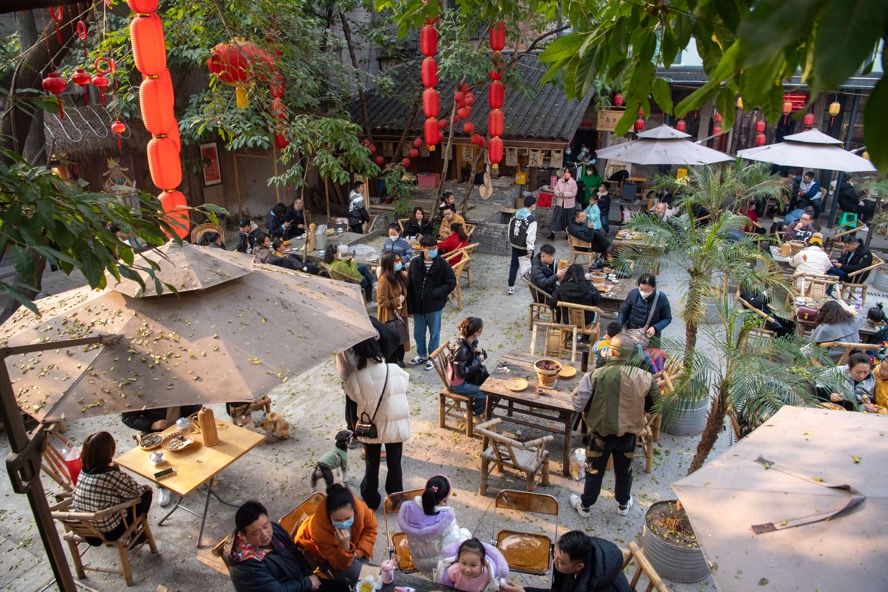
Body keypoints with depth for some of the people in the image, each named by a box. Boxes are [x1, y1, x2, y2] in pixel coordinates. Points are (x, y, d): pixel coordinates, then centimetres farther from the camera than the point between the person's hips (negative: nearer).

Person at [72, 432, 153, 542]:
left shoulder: (84, 471, -6)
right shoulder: (113, 475, -25)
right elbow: (137, 493, -11)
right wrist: (145, 488, 7)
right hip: (109, 533, -6)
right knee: (146, 493, 9)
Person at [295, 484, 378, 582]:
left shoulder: (359, 507, -35)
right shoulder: (320, 529, -43)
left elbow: (371, 527, -11)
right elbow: (340, 564, -32)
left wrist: (361, 550, -20)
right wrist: (345, 546, -51)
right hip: (317, 551, -4)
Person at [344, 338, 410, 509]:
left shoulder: (355, 377, -19)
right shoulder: (395, 370, -15)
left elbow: (356, 397, -5)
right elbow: (405, 383, 5)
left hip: (371, 428, -1)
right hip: (396, 426, 1)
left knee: (371, 466, 20)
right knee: (394, 465, 19)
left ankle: (371, 500, 35)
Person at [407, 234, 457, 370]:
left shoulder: (442, 264, -13)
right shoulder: (415, 263, -7)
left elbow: (451, 283, -7)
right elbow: (409, 285, -3)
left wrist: (436, 294, -18)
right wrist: (410, 306, -4)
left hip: (434, 307, -2)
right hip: (417, 306, 3)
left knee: (434, 333, 13)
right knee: (418, 333, 18)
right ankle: (422, 355, 40)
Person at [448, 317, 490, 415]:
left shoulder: (472, 342, -6)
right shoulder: (461, 349, -32)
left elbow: (483, 356, 9)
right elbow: (462, 373, -30)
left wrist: (481, 352, -15)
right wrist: (478, 360, -24)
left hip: (468, 377, 9)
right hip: (459, 383, -9)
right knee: (483, 394, -14)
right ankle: (473, 414, 12)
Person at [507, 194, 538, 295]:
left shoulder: (515, 214, 0)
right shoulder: (532, 219, -21)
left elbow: (510, 230, 7)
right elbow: (531, 236, -23)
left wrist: (510, 242, 19)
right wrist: (530, 249, -18)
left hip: (514, 245, 5)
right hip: (525, 247, -5)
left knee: (514, 265, 11)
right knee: (531, 265, 17)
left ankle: (510, 287, 8)